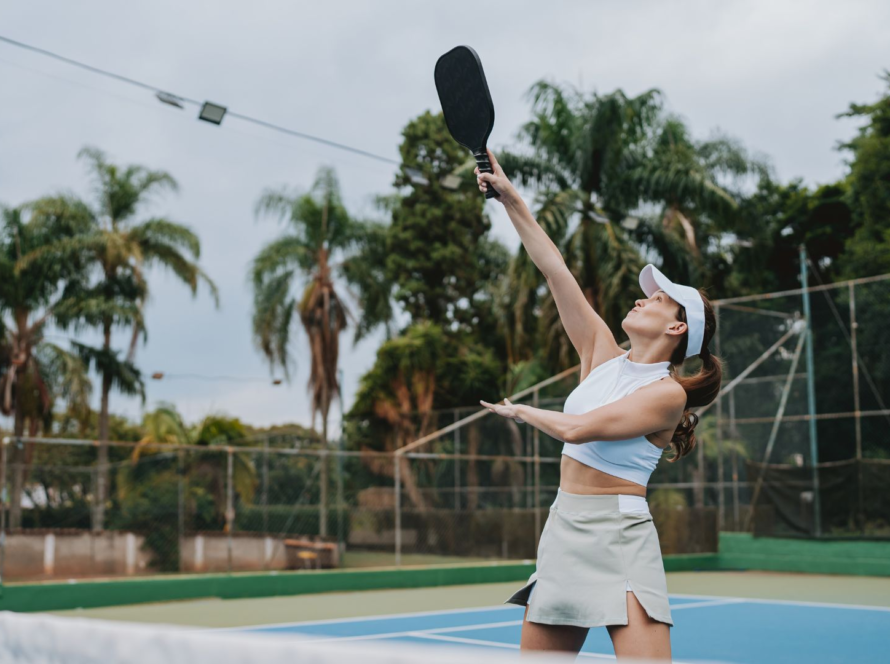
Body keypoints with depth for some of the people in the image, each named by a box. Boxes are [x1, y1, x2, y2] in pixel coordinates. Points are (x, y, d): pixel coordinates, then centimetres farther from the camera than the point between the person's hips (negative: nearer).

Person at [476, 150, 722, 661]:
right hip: (564, 528, 7)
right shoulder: (603, 355, 9)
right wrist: (513, 201, 5)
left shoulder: (667, 393, -10)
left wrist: (520, 411, -1)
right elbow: (557, 272, 6)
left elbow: (577, 428, -18)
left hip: (619, 537, -7)